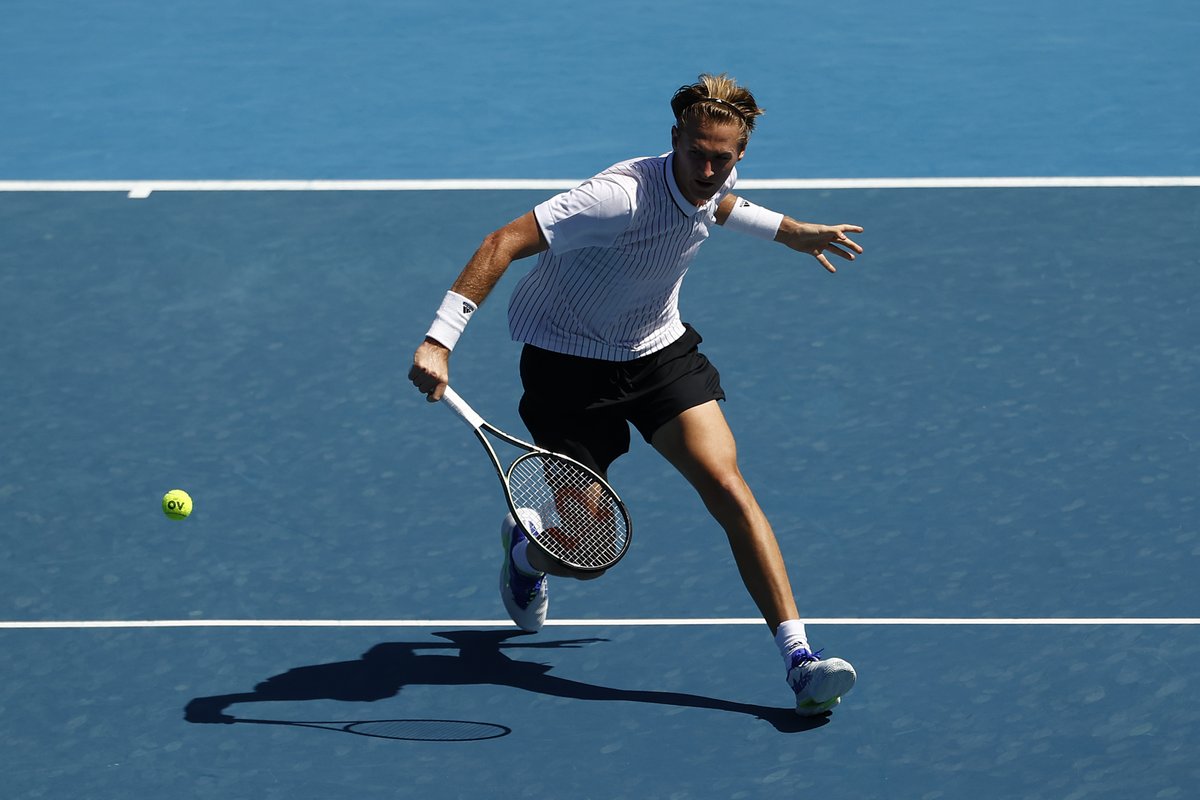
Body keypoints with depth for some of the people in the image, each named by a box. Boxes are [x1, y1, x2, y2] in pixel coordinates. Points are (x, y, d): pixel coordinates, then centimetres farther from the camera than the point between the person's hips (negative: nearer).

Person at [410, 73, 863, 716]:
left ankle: (799, 658, -16)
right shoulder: (621, 197, -33)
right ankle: (524, 548, 38)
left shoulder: (716, 182, -8)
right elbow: (506, 241, -35)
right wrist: (440, 340, -42)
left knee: (728, 488, -15)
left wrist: (793, 232, 26)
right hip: (570, 365, -5)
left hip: (659, 350, 5)